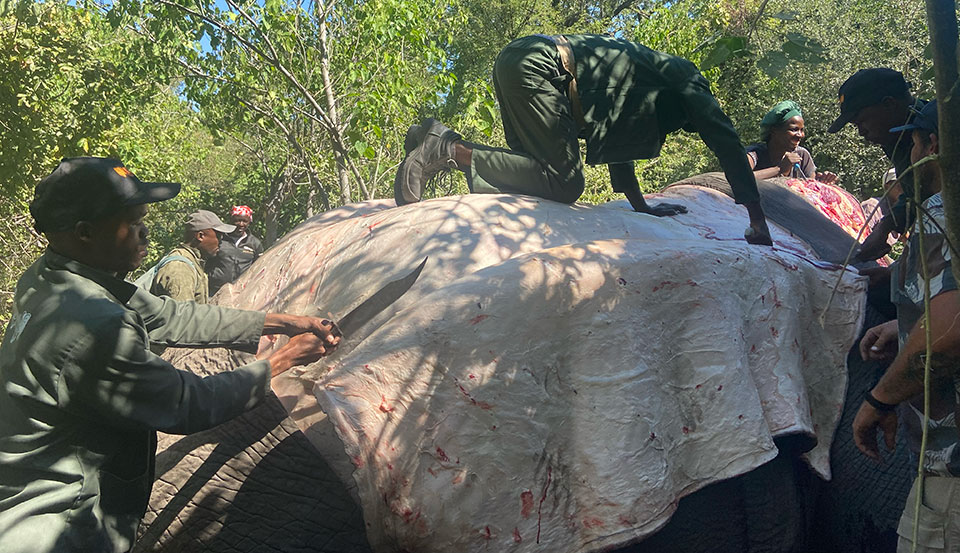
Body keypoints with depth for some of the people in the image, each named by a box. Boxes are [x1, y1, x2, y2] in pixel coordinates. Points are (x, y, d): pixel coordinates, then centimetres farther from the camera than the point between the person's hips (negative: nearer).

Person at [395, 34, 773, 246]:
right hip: (534, 66, -10)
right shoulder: (683, 79, 4)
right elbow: (726, 141, -2)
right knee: (565, 182, -13)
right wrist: (758, 222, -2)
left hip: (516, 64, 10)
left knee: (538, 175, 10)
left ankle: (441, 139, 7)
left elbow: (616, 144, 30)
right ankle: (451, 151, -16)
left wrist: (642, 208, 29)